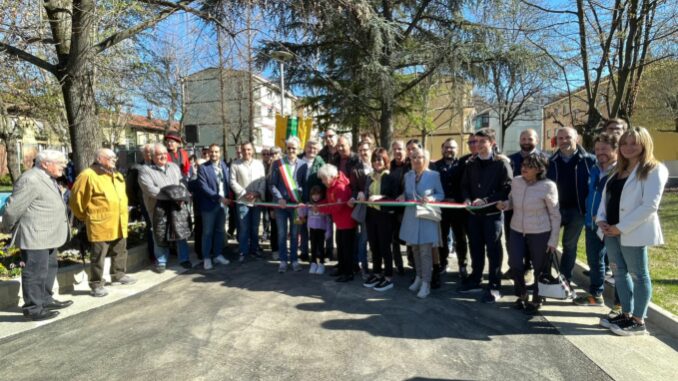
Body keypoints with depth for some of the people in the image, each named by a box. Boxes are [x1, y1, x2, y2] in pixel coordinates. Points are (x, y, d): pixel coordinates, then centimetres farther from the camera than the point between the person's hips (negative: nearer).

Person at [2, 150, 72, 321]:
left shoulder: (47, 178, 12)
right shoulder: (30, 180, -20)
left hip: (47, 235, 10)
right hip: (34, 236, -10)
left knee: (49, 268, 19)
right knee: (35, 272, -1)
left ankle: (45, 300, 33)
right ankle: (33, 309, 10)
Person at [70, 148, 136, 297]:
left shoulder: (117, 175, 13)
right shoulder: (88, 176, -14)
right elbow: (77, 199, -10)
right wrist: (85, 217, 2)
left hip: (119, 224, 8)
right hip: (100, 225, -8)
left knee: (120, 252, 19)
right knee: (99, 255, 1)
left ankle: (119, 275, 35)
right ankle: (96, 284, 11)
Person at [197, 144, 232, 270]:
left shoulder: (225, 166, 8)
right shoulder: (203, 168, -7)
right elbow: (203, 187, -15)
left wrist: (227, 198, -1)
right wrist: (218, 198, -19)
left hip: (223, 204, 5)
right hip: (209, 205, -4)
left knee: (220, 231, 13)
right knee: (208, 232, 4)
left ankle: (218, 255, 25)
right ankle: (206, 258, 14)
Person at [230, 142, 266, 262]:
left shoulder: (259, 163, 6)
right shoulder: (235, 164, 0)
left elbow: (263, 181, 4)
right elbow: (233, 182, -3)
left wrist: (258, 193, -11)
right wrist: (244, 193, -11)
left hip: (257, 200, 2)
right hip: (242, 200, -2)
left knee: (255, 227, 12)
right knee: (244, 228, -1)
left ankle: (254, 249, 24)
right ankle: (243, 252, 8)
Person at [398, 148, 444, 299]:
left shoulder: (434, 175, -5)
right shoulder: (407, 175, 9)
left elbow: (441, 195, 0)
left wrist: (431, 198, -19)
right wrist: (403, 196, -6)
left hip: (427, 217, -5)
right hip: (411, 217, 5)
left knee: (425, 251, -5)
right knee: (415, 248, 13)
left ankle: (426, 283, 2)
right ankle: (419, 277, 28)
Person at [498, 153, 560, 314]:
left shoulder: (548, 186, -17)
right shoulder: (515, 181, -4)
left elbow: (555, 215, -9)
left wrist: (553, 240, -9)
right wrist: (504, 205, -10)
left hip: (540, 233, -4)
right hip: (517, 231, 4)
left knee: (540, 269, 11)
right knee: (515, 265, 1)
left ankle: (536, 300, 32)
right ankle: (521, 295, 29)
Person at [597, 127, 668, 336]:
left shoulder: (653, 170, -8)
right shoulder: (618, 170, 16)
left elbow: (650, 205, -17)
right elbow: (606, 197, 16)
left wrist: (621, 227, -18)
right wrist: (601, 219, -2)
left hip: (633, 232, -8)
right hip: (612, 231, 8)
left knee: (638, 275, 3)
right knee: (619, 273, 13)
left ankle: (638, 321, 13)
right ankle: (626, 315, 25)